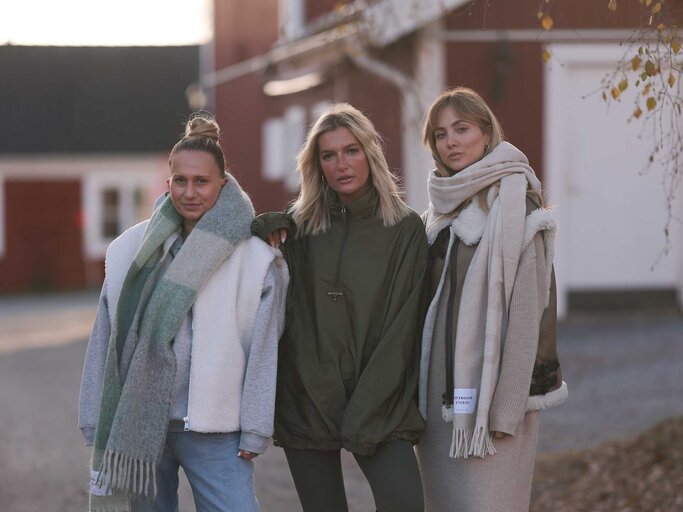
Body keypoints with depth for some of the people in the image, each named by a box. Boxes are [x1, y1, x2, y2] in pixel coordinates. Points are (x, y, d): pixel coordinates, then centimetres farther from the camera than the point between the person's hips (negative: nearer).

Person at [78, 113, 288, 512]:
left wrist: (255, 433, -4)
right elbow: (105, 342, 9)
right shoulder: (132, 251, 6)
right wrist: (96, 425, 8)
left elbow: (264, 352, -2)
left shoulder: (255, 258, -3)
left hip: (214, 432, -3)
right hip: (136, 426, 3)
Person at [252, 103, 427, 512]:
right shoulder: (301, 227, 9)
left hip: (379, 404, -2)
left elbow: (402, 328, -4)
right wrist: (266, 231, -5)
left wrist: (365, 412, -12)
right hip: (307, 401, 2)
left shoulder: (405, 228, 2)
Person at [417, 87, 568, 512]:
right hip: (439, 392, 7)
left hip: (489, 393, -7)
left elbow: (526, 310, -13)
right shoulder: (440, 211, 16)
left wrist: (506, 406, -17)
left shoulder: (513, 204, -8)